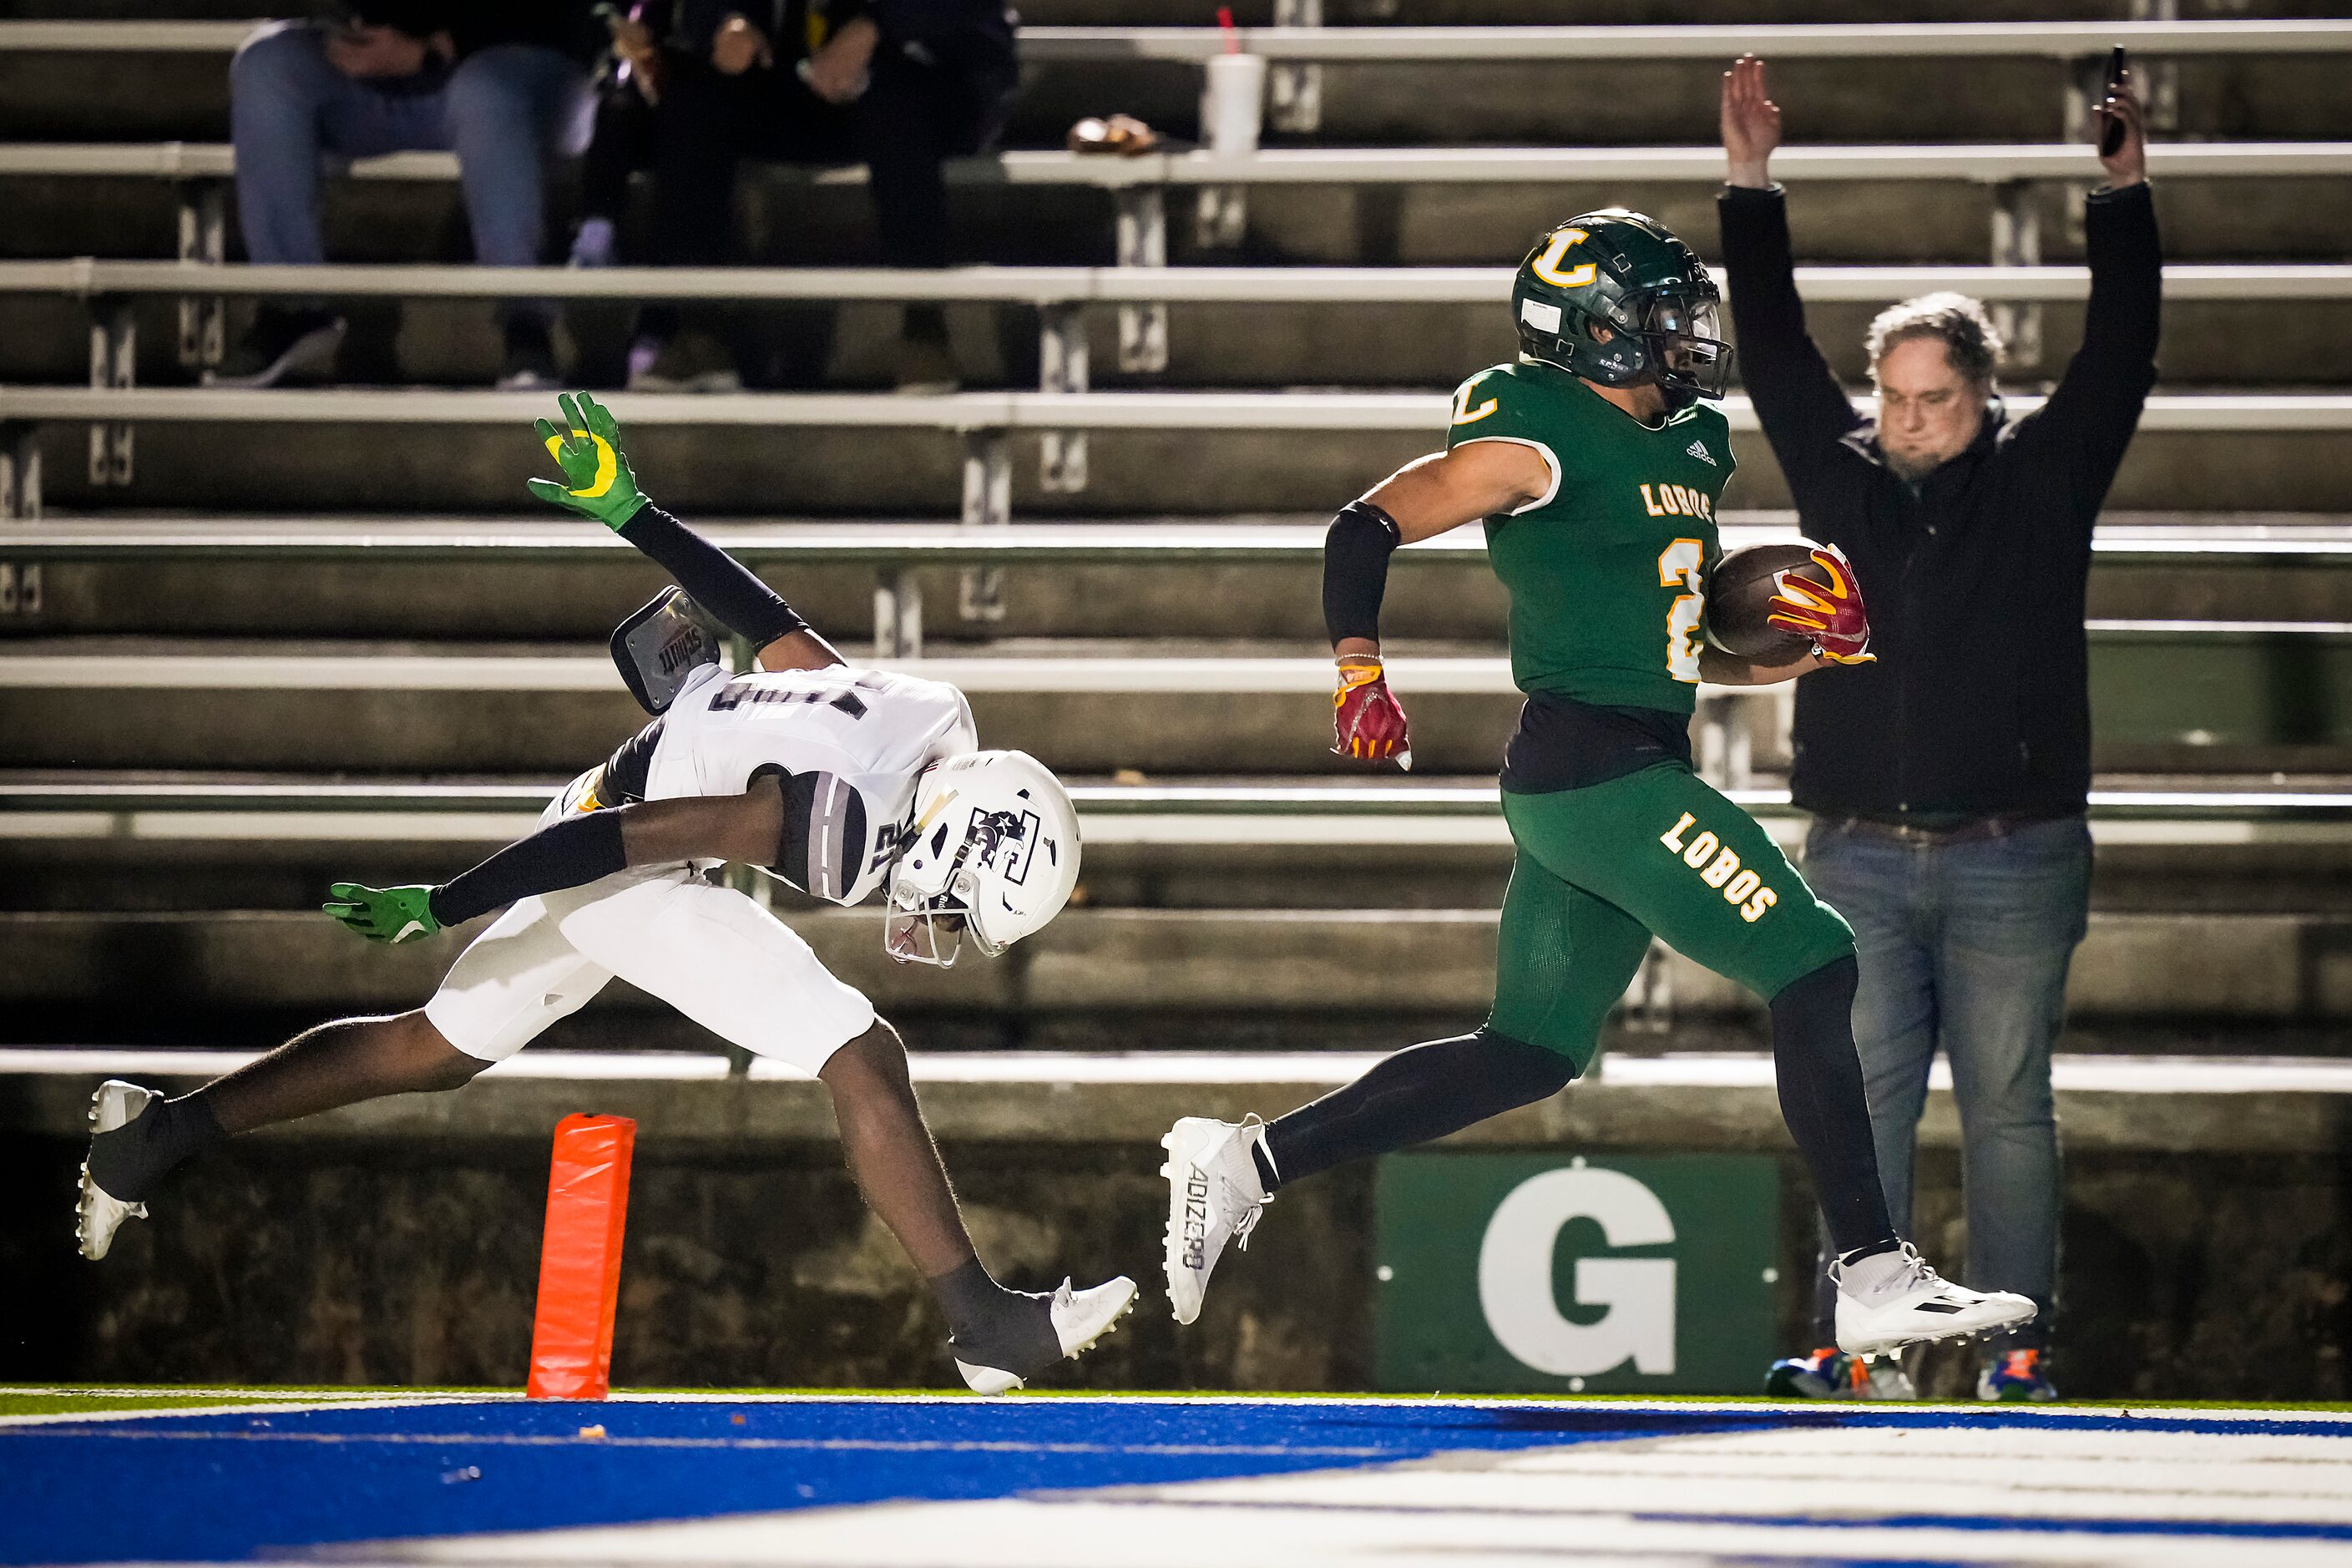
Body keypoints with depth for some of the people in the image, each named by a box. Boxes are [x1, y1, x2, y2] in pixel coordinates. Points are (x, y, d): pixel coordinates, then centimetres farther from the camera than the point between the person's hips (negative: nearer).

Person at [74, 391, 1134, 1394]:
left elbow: (766, 617, 7)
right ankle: (985, 1329, -12)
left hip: (596, 834, 10)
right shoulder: (839, 819, -30)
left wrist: (632, 516, 14)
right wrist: (439, 909, -21)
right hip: (615, 872, -10)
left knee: (435, 1049, 21)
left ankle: (156, 1136, 28)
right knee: (862, 1063, -14)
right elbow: (630, 840, -28)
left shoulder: (935, 719, -3)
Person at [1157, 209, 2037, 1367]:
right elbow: (1365, 529, -8)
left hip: (1638, 769, 10)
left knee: (1526, 1056, 12)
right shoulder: (1542, 444, -10)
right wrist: (1360, 674, -17)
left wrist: (1806, 651, 8)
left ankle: (1247, 1161, 17)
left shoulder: (1688, 447, 17)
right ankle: (1874, 1276, -10)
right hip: (1593, 769, -10)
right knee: (1815, 975, -11)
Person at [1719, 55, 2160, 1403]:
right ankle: (1857, 1338, 1)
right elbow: (1774, 348, 9)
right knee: (1863, 1104, 0)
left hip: (2014, 858, -2)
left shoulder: (2045, 477, 3)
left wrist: (2123, 195, -11)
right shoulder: (1840, 472, 9)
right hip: (1860, 857, 2)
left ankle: (2019, 1347, 3)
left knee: (2008, 1109, 1)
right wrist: (1753, 188, 3)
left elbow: (2120, 349, -3)